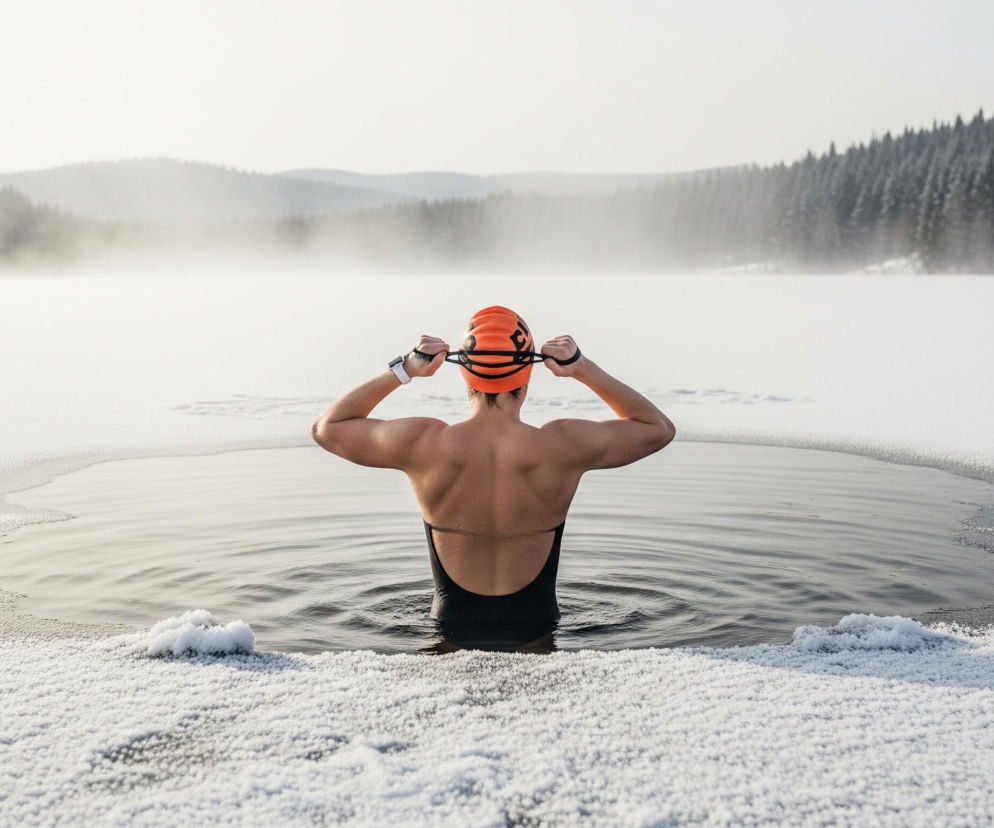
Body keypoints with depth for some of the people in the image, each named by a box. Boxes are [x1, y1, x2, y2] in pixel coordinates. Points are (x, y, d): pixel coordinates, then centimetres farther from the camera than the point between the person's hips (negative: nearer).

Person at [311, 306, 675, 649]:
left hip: (451, 629, 1)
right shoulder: (563, 447, -17)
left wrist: (402, 370, -6)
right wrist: (585, 369, -7)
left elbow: (325, 427, 4)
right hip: (535, 628, 0)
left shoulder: (422, 445, -16)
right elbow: (659, 428, 3)